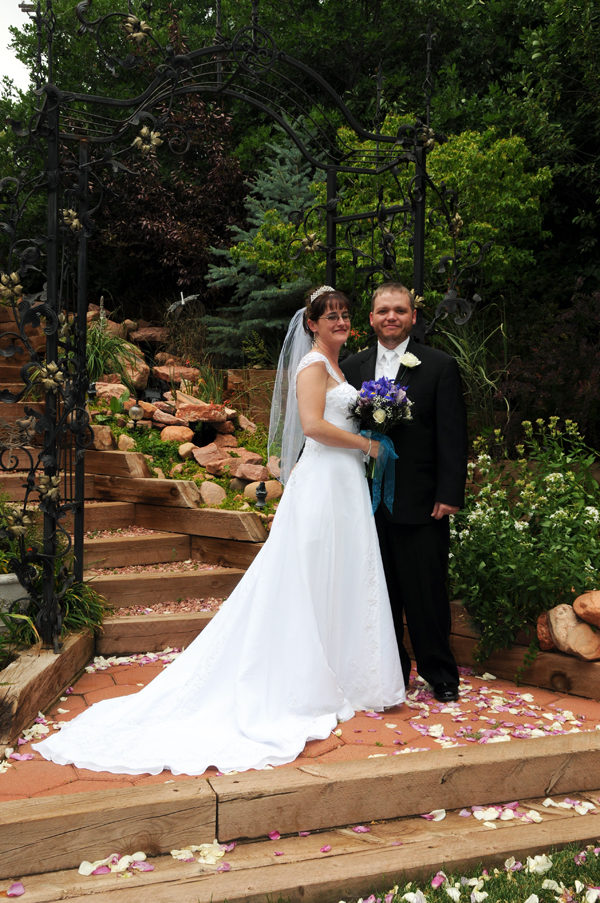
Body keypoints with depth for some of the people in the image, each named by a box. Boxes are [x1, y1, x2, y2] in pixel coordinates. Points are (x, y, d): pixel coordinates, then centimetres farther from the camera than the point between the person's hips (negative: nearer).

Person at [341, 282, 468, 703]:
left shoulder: (440, 366, 0)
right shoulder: (352, 367, 10)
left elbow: (453, 435, -4)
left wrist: (449, 494, -11)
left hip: (422, 504, -3)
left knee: (427, 593, 3)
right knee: (380, 593, 11)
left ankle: (441, 674, 19)